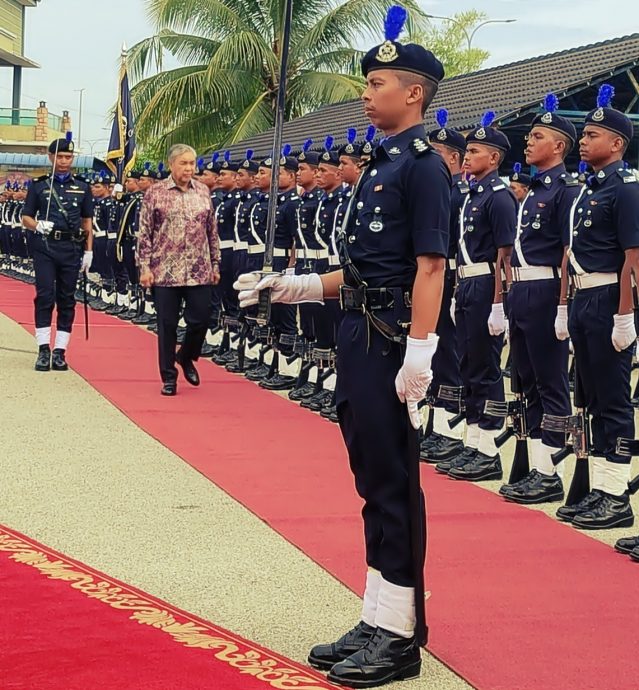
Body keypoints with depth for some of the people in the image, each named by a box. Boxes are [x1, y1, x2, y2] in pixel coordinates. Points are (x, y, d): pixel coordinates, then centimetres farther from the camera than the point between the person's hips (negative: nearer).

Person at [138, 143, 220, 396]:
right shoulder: (155, 193, -2)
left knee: (200, 321, 1)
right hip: (165, 271, -2)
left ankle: (186, 357, 31)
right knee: (167, 325, 3)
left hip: (199, 271, 3)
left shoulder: (203, 192, 7)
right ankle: (169, 376, 14)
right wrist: (145, 267, -7)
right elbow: (144, 233, -2)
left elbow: (212, 231, 13)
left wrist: (215, 264, 11)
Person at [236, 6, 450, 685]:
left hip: (392, 343, -9)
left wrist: (418, 356, -23)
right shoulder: (380, 165, 16)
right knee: (372, 482, 14)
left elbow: (429, 266, -18)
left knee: (392, 485, -2)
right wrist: (292, 286, 16)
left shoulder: (423, 164, -11)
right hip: (358, 337, 9)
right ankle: (376, 622, 23)